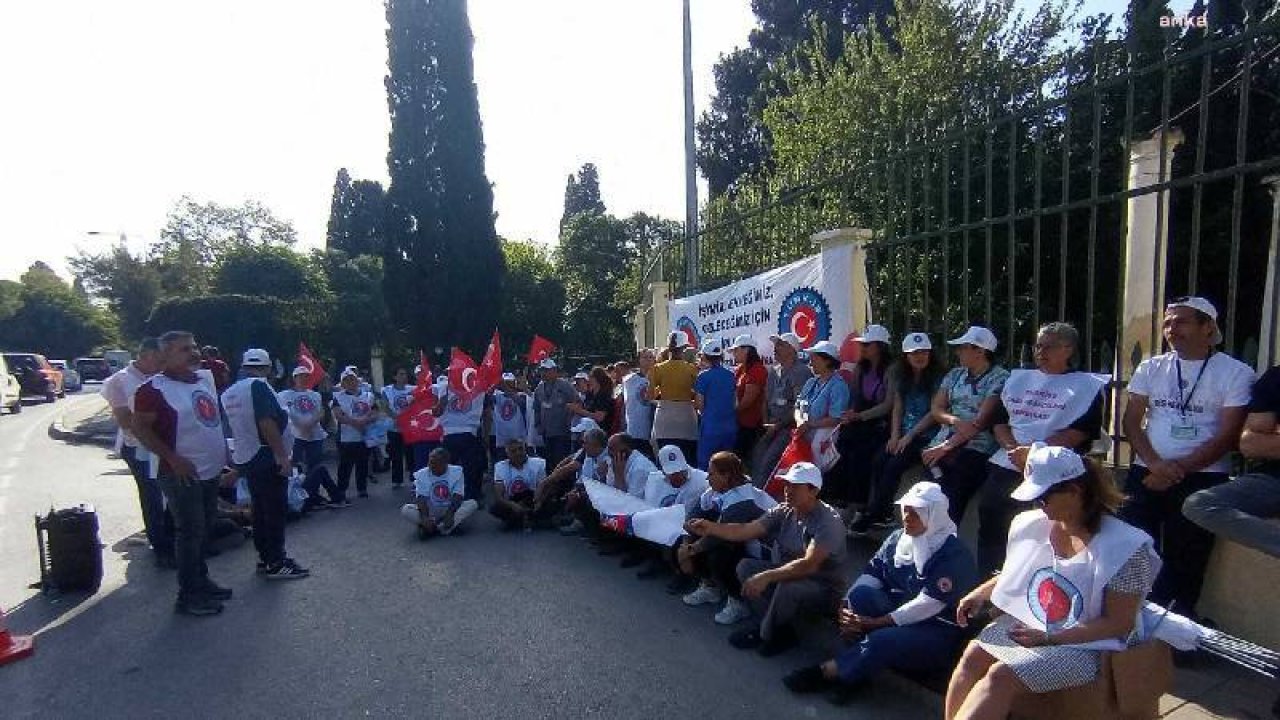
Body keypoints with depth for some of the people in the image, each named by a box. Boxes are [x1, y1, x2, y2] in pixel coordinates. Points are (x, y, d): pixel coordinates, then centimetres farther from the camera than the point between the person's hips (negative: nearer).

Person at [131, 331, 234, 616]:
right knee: (190, 531, -1)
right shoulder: (154, 388, -15)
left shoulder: (206, 378, 7)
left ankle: (201, 579, 33)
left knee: (205, 527, 18)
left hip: (211, 470, 8)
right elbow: (140, 427, -16)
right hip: (183, 474, -8)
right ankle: (188, 595, 11)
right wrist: (174, 459, -20)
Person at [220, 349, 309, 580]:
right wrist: (283, 456, -23)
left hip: (244, 458, 9)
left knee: (260, 510, 15)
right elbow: (267, 423, -24)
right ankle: (276, 564, 1)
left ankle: (265, 557, 23)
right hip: (267, 458, -9)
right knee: (276, 511, -3)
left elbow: (235, 427, 20)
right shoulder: (259, 386, -15)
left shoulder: (229, 393, 12)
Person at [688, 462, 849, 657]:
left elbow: (809, 565, -36)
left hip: (824, 589, -6)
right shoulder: (784, 512, -5)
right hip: (791, 574, 7)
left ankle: (767, 635, -5)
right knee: (746, 567, -11)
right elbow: (745, 530, -13)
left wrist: (766, 577, -44)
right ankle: (781, 629, -1)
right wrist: (711, 528, -29)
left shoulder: (829, 522, -24)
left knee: (789, 586, -35)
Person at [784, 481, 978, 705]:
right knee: (861, 593, -25)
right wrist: (849, 608, -19)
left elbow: (929, 604, -24)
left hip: (937, 630, -6)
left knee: (882, 640, -34)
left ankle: (826, 672, -16)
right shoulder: (897, 538, 4)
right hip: (896, 610, 6)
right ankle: (858, 672, -17)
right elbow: (873, 573, 0)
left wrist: (877, 623, -26)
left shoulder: (955, 554, -15)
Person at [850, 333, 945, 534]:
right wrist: (894, 436, -1)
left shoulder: (937, 377, -4)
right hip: (903, 434, 5)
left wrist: (909, 436, -13)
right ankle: (879, 515, -15)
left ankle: (871, 515, -17)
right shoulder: (902, 378, 14)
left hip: (925, 436, -5)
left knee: (894, 465, -24)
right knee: (878, 462, -20)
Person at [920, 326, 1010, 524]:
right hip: (944, 441, 5)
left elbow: (980, 422, -10)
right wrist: (954, 420, -8)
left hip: (977, 447, -5)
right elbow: (936, 410, 14)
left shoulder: (999, 378, -1)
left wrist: (946, 447, -15)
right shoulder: (955, 374, 18)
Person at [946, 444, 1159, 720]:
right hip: (1024, 623, 6)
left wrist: (1050, 638, -20)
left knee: (1001, 676, -24)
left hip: (1080, 645, -5)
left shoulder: (1124, 548, -15)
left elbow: (1118, 624, -13)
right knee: (973, 656, -18)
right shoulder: (1033, 524, 0)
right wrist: (981, 593, 2)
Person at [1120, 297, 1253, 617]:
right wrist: (1155, 463, -11)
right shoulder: (1151, 368, 9)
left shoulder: (1236, 373, 1)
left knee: (1183, 561, 0)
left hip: (1203, 477, -2)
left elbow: (1229, 435, -6)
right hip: (1146, 475, 3)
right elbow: (1131, 421, 5)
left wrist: (1178, 469, -14)